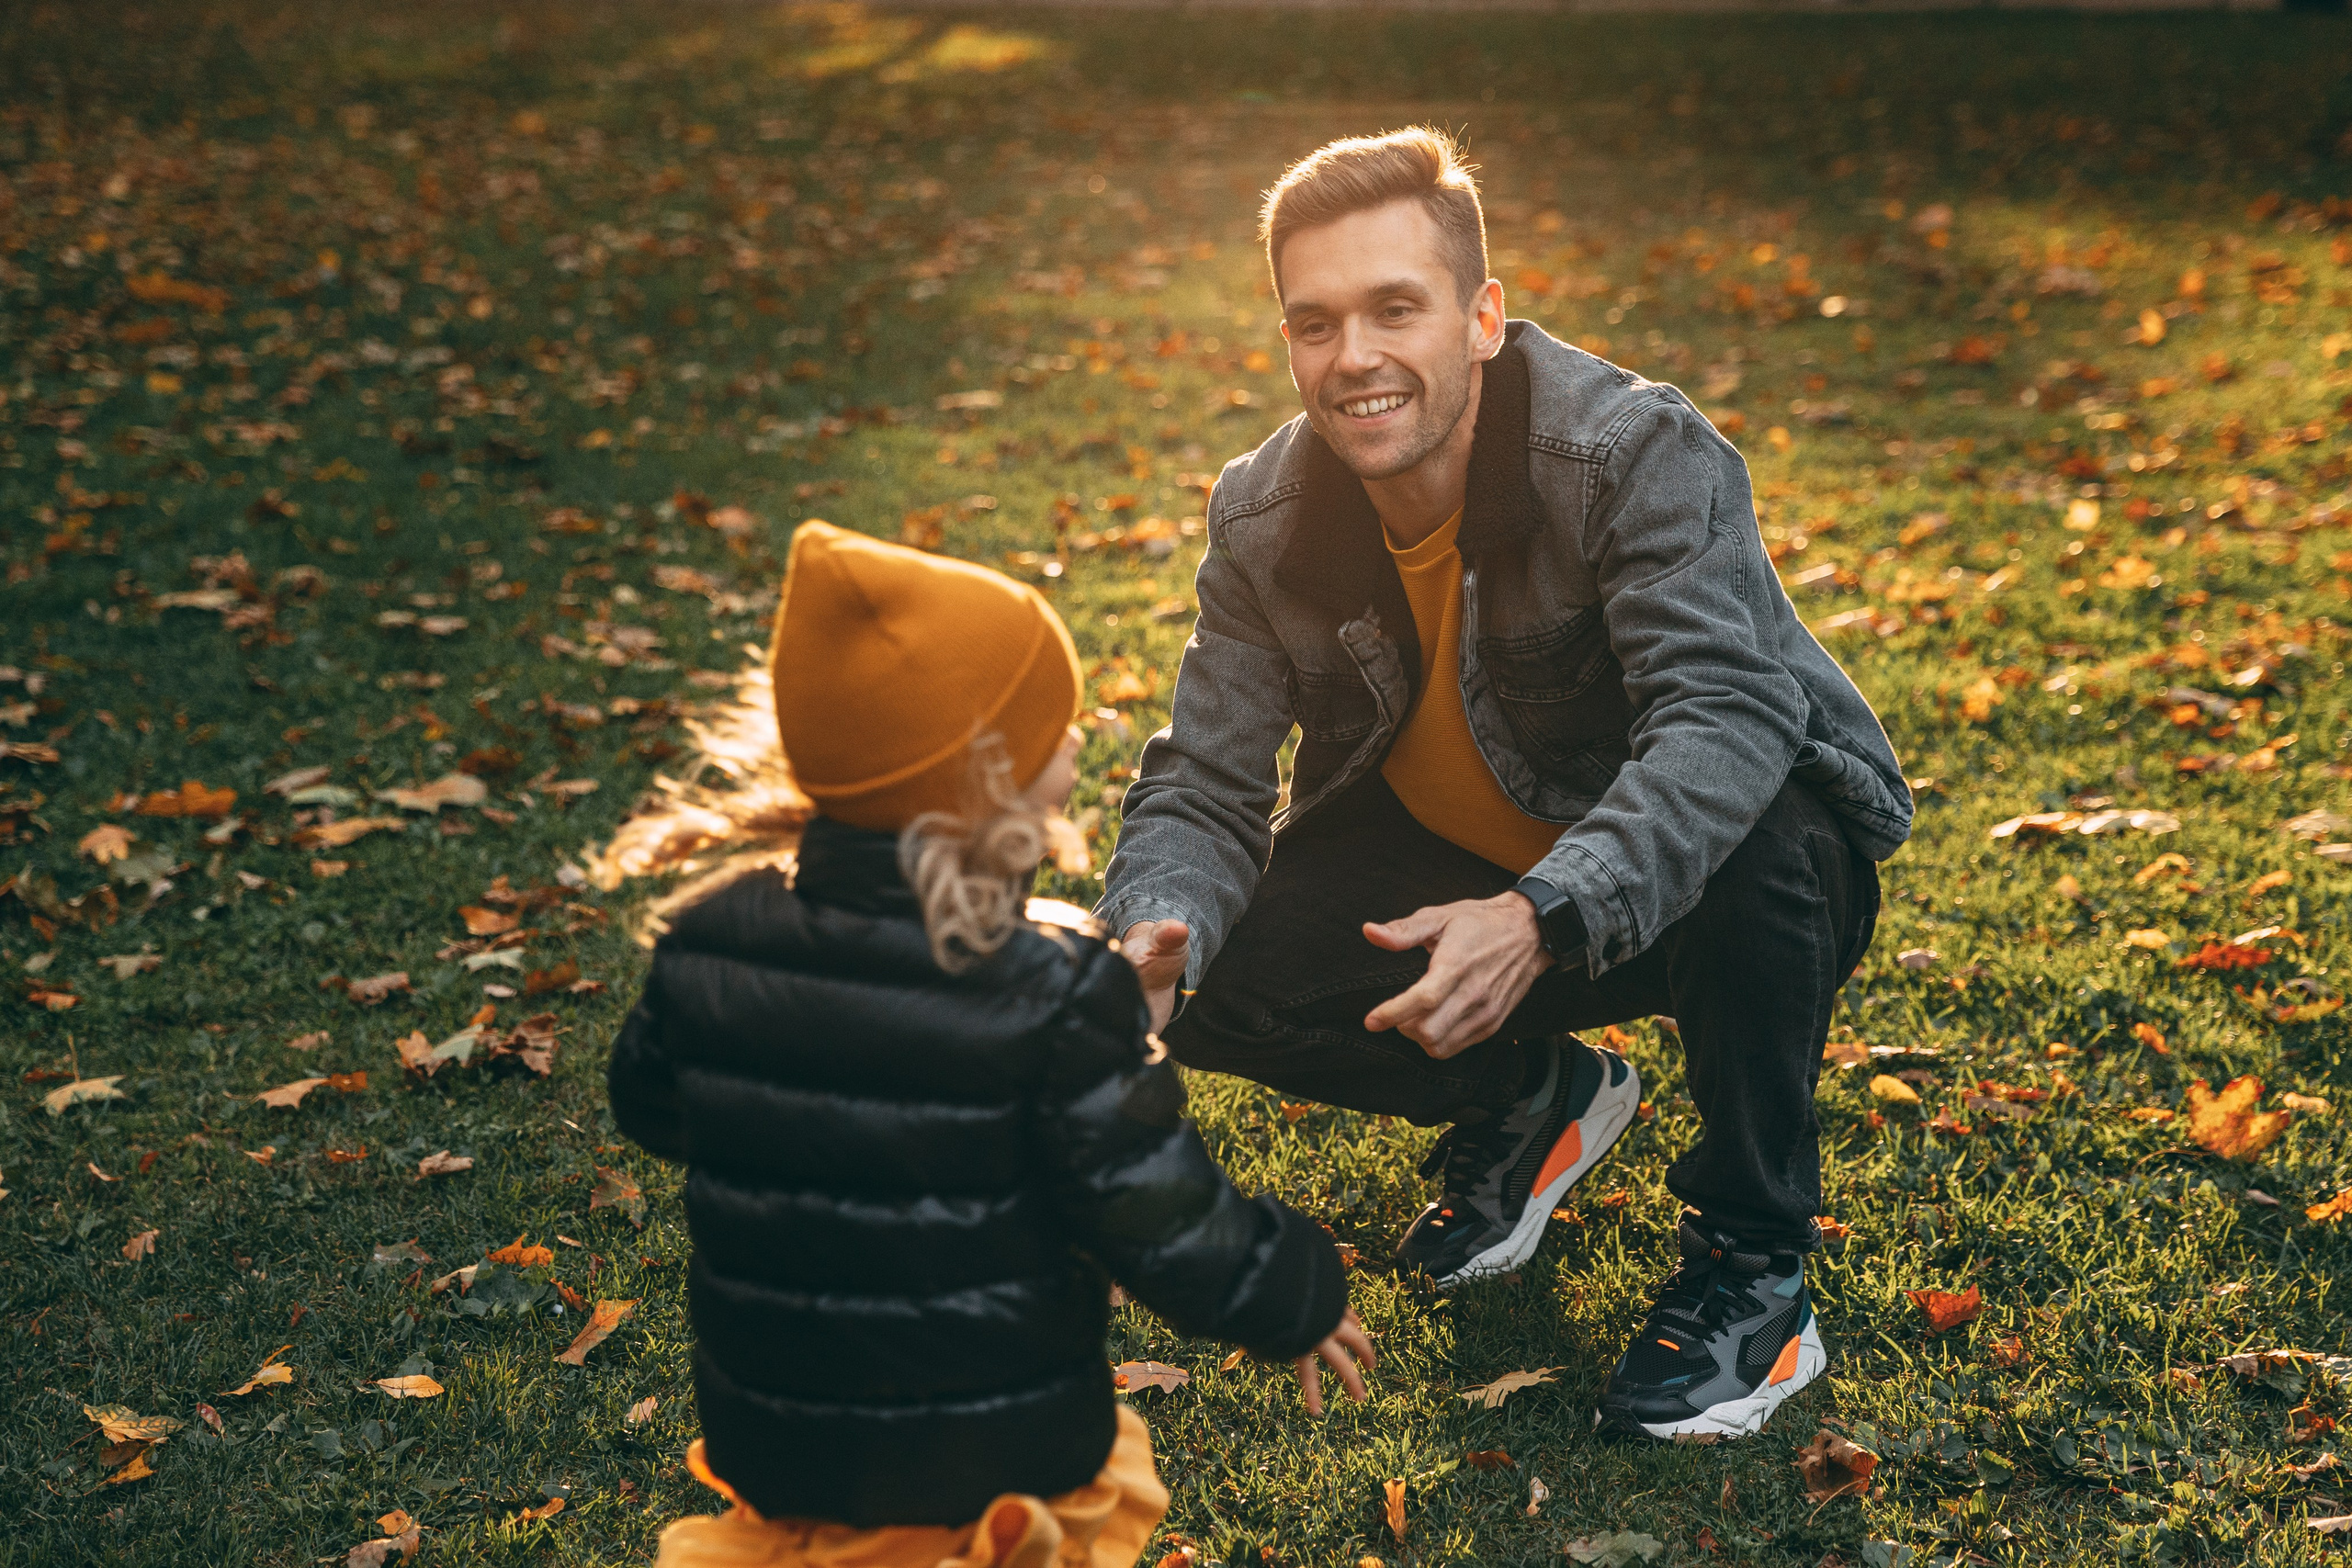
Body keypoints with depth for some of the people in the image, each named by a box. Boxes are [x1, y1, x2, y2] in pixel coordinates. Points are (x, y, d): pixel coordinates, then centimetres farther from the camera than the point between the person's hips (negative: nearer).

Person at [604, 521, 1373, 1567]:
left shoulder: (707, 947, -11)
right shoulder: (1051, 1000, -24)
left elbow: (650, 1107, 8)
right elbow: (1173, 1229, -17)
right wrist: (1299, 1306, 2)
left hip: (772, 1442, 3)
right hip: (1002, 1449, -3)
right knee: (1114, 1473, 27)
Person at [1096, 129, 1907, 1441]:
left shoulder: (1639, 452, -27)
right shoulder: (1263, 522, -11)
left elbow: (1728, 711, -40)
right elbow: (1204, 784, -10)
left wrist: (1542, 918, -56)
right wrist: (1155, 932, -35)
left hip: (1692, 884, -4)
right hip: (1463, 878, 4)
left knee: (1760, 846, -39)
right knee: (1215, 986, -19)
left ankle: (1755, 1263, -13)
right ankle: (1533, 1099, 12)